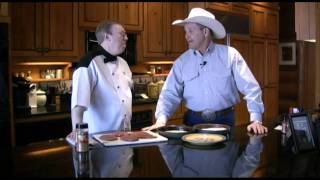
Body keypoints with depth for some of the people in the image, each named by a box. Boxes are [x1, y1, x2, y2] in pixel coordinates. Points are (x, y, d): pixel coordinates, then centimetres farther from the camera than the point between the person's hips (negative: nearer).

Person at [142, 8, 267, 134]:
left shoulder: (230, 54, -3)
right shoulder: (182, 61, 4)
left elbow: (251, 88, -5)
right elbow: (170, 93, -1)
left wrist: (256, 120, -13)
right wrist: (161, 120, -16)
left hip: (224, 120, -1)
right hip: (194, 120, 2)